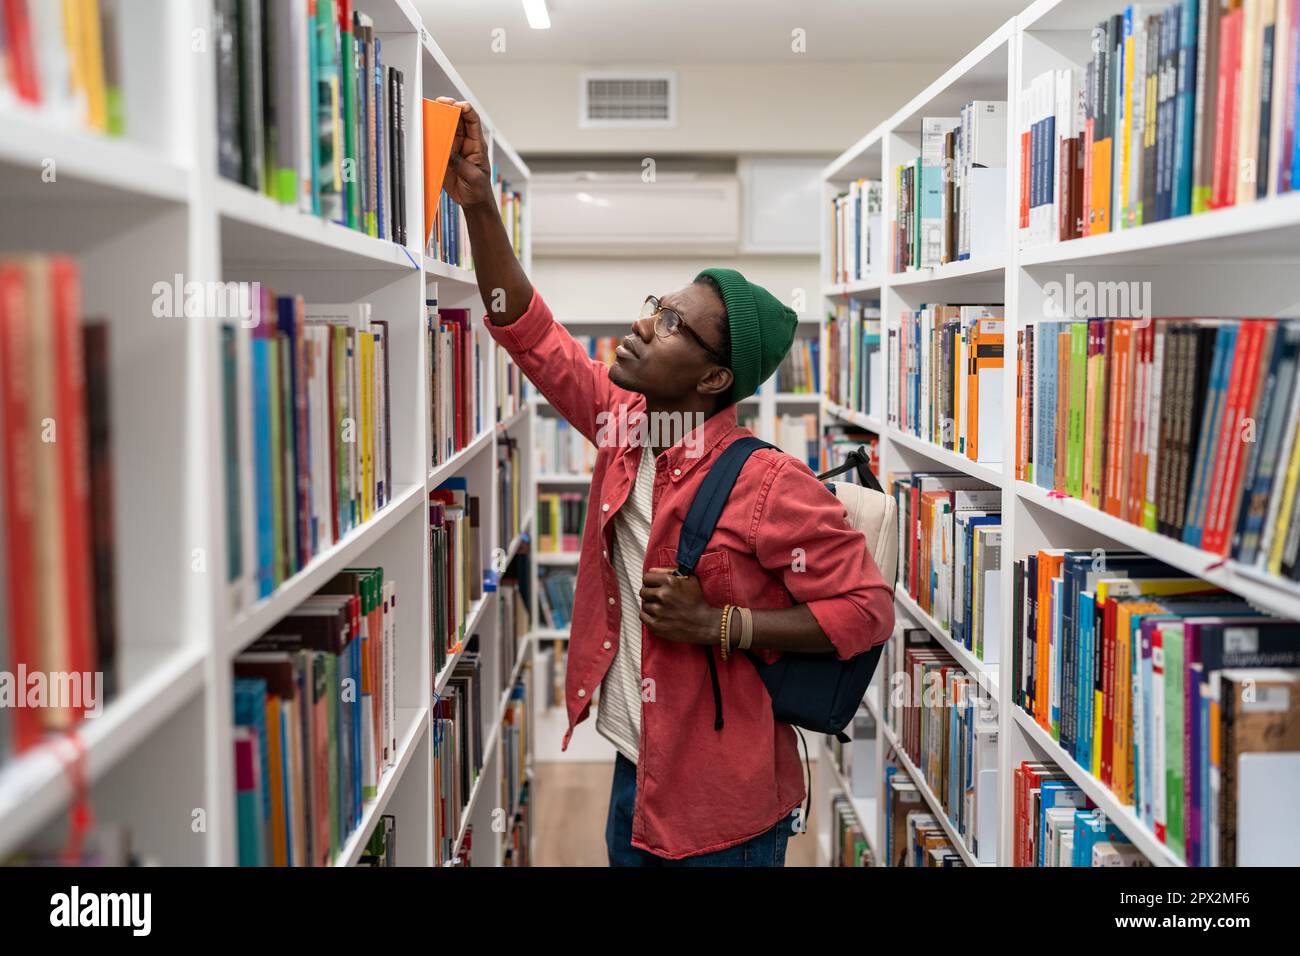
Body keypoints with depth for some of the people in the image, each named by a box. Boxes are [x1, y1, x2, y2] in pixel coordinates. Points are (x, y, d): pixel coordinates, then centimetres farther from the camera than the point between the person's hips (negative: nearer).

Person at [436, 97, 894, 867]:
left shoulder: (770, 484, -21)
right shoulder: (624, 427, -3)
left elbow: (868, 608, -18)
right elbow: (531, 333, 1)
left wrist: (716, 623, -23)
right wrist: (479, 206, -8)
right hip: (635, 774, 7)